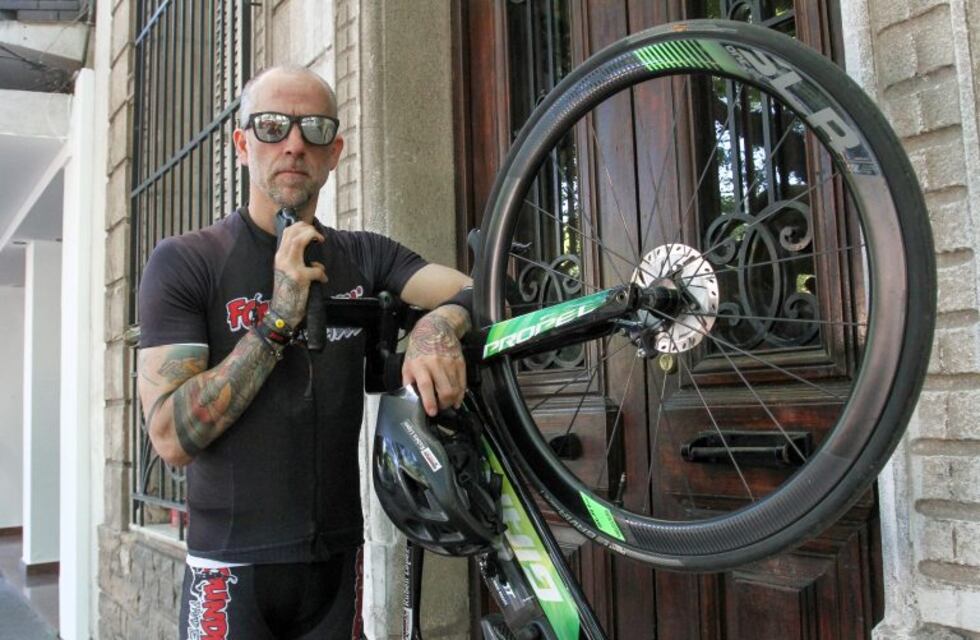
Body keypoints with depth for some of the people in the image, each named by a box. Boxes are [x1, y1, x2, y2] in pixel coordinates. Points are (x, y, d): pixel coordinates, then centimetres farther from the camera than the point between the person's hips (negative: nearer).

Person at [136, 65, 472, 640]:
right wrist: (278, 322, -21)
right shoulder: (184, 263, -8)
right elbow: (172, 436, -16)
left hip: (339, 563, 4)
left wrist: (439, 325, -30)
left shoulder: (365, 257, 3)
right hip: (234, 570, -3)